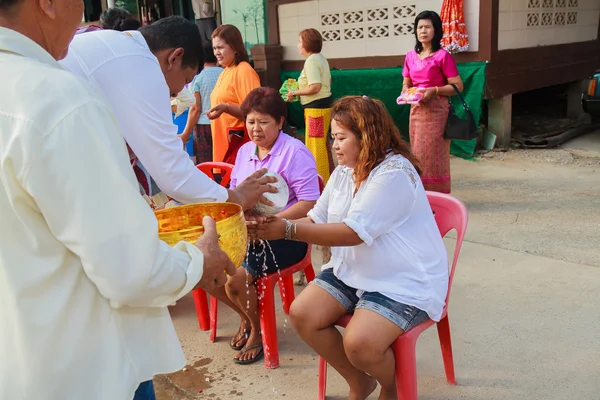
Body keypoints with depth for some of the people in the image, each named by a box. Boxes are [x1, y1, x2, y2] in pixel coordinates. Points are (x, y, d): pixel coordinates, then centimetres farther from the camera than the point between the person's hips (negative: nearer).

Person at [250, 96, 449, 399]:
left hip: (404, 281, -8)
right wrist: (274, 224, -12)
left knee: (358, 342, -28)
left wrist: (288, 230, -29)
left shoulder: (395, 173, -21)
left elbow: (353, 233, -27)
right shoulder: (343, 172, 7)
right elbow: (316, 220, 6)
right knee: (302, 314, -9)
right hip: (353, 271, 8)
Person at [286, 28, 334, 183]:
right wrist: (300, 90, 22)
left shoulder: (311, 61, -17)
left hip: (316, 107, -10)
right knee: (322, 143, 18)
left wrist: (295, 92, -15)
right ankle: (328, 175, 28)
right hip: (323, 105, 11)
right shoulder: (321, 58, 13)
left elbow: (315, 87, -26)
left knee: (315, 145, -4)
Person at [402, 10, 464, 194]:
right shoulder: (410, 56, 9)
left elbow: (458, 86, -8)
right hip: (416, 110, 6)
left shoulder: (443, 56, -7)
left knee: (434, 155, -4)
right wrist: (406, 91, -3)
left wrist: (434, 90, -19)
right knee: (418, 154, 9)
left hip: (436, 111, -5)